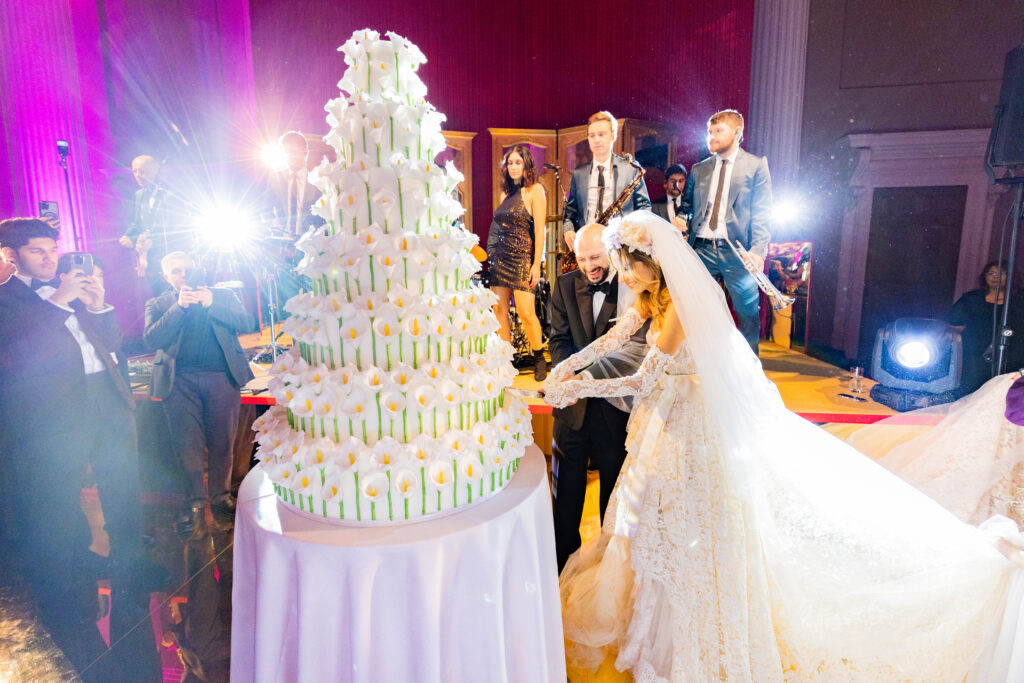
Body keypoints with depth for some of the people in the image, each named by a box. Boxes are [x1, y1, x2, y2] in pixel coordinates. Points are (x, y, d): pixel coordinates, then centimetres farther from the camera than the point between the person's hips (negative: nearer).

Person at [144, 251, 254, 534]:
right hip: (179, 380, 0)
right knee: (187, 444, 1)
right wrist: (179, 306, -12)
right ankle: (195, 502, 14)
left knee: (222, 443, 4)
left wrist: (212, 304, -11)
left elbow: (247, 324, 0)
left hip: (221, 376, 0)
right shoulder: (158, 304, 13)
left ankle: (221, 497, 19)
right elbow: (151, 339, -4)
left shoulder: (221, 295, 14)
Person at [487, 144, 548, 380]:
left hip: (522, 257, -6)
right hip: (500, 256, 7)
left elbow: (539, 230, -8)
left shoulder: (535, 190, -3)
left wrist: (536, 264, -14)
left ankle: (539, 358, 11)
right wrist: (493, 255, 14)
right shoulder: (506, 192, 16)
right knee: (499, 311, 4)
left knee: (526, 313, -9)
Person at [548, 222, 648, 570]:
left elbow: (636, 347, -21)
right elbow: (559, 340, 0)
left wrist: (581, 376, -32)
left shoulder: (635, 288, -11)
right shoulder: (566, 285, 2)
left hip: (615, 407, -2)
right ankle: (564, 559, 33)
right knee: (567, 484, 13)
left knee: (615, 484, 15)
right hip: (574, 404, 3)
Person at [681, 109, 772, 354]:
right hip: (701, 249, 3)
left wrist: (758, 250, -13)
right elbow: (687, 206, 21)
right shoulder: (698, 169, 15)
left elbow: (762, 212, -1)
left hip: (737, 250, -3)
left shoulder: (756, 165, 4)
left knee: (747, 311, 0)